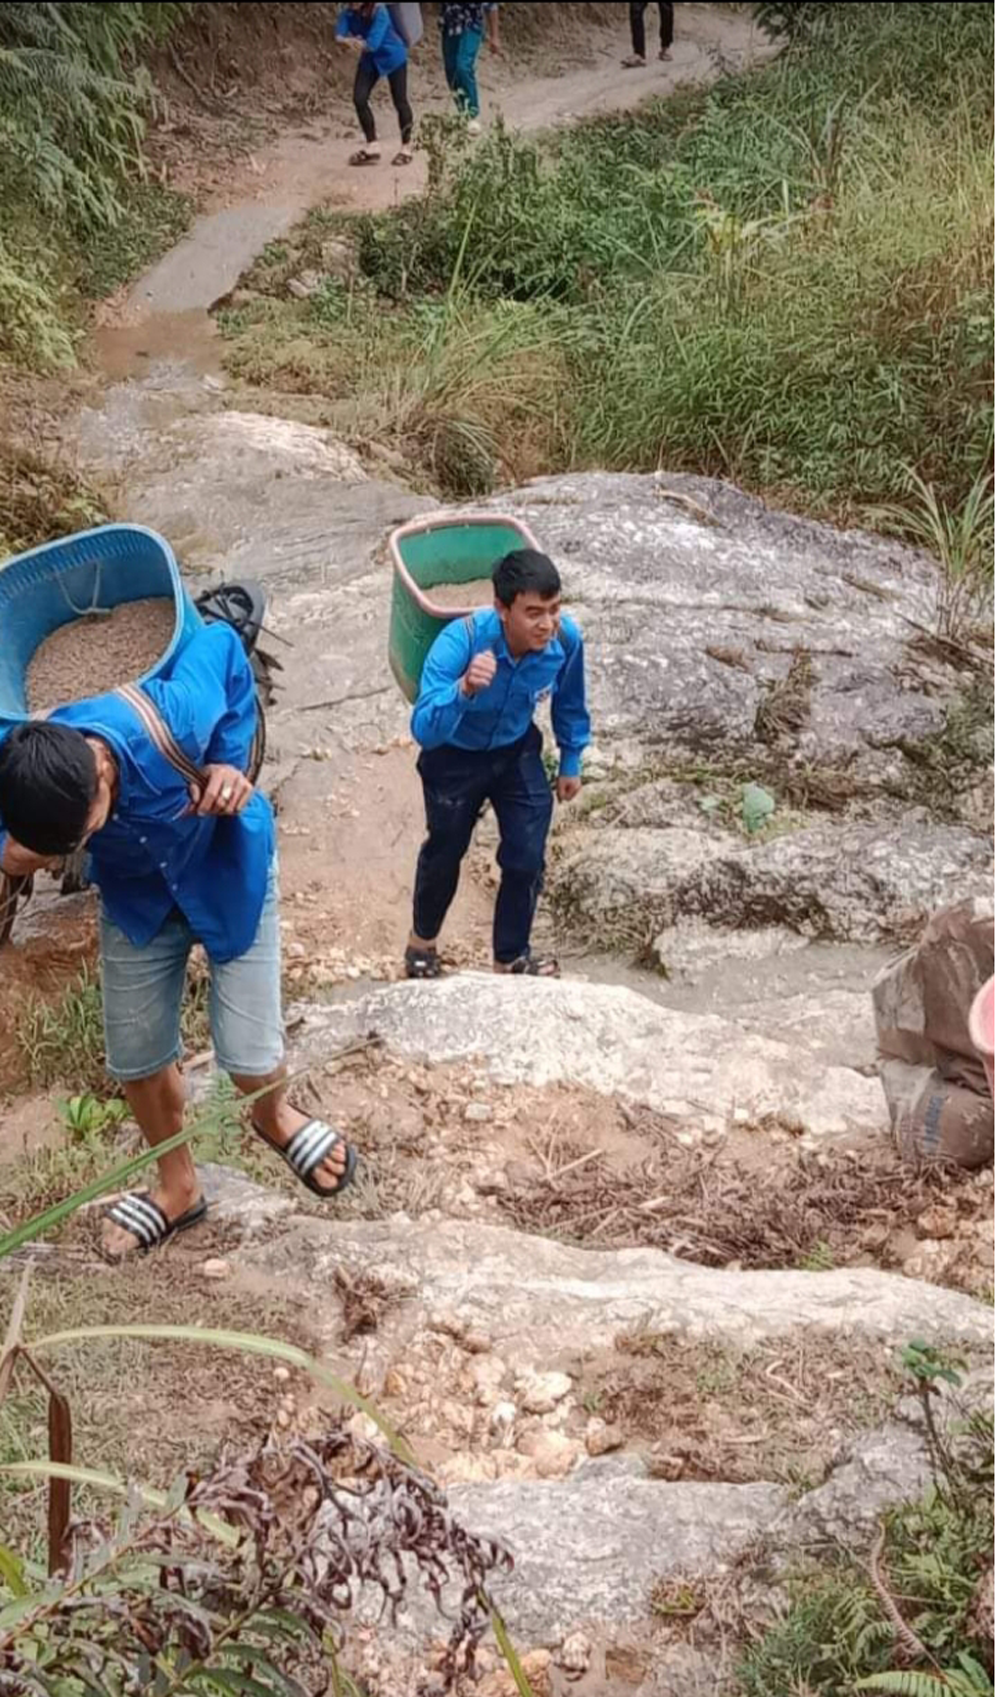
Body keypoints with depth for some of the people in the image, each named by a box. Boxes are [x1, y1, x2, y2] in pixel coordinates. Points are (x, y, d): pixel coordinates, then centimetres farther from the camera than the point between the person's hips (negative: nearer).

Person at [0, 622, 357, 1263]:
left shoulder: (174, 723, -42)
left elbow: (222, 644, -20)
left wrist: (230, 759, -27)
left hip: (227, 874, -3)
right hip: (137, 896, 3)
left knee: (252, 1059, -3)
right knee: (136, 1057, 10)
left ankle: (273, 1115, 36)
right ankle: (178, 1188, 39)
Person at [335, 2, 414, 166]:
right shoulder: (348, 13, -13)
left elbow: (373, 43, -36)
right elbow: (339, 36, -25)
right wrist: (348, 41, -44)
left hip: (393, 57, -5)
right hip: (369, 59, 5)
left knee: (399, 101, 1)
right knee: (360, 99, -4)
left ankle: (406, 148, 15)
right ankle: (372, 146, 7)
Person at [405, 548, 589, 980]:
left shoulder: (566, 639, -27)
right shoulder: (460, 641, -40)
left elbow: (569, 703, -4)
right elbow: (424, 731, -47)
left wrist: (571, 762, 7)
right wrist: (464, 689, -65)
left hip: (517, 754, 3)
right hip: (454, 758, -3)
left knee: (526, 861, 6)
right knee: (445, 853, 19)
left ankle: (511, 958, 33)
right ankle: (422, 940, 49)